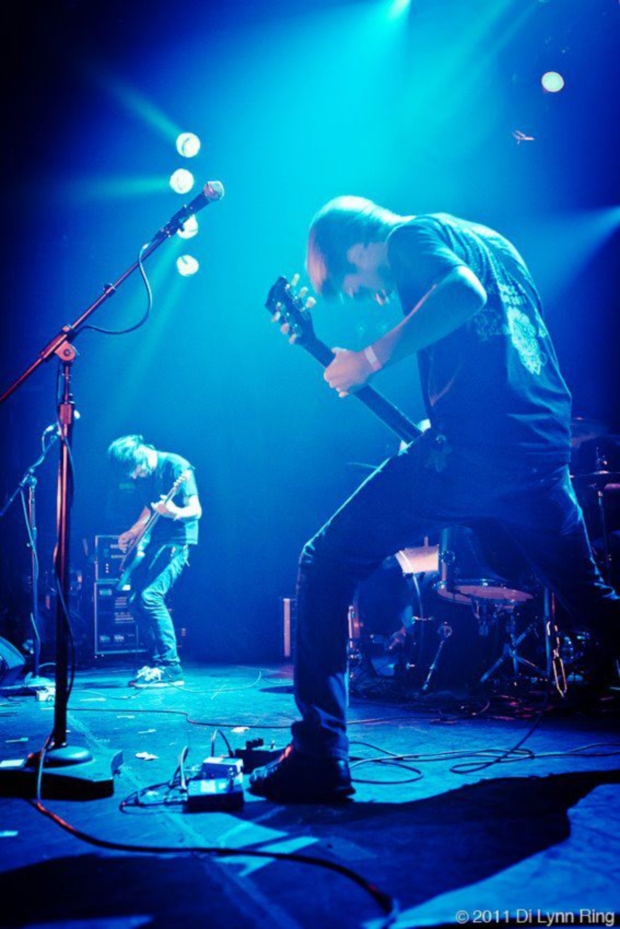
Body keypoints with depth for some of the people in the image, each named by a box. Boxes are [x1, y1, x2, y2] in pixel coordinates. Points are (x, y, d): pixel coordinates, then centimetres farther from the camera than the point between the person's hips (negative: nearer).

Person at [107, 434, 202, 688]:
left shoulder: (176, 466, -16)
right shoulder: (144, 473, 8)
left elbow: (196, 510, -19)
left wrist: (176, 513, -39)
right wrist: (134, 531, 9)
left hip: (176, 541, -9)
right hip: (154, 541, 9)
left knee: (150, 596, -21)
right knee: (136, 601, 6)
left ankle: (170, 668, -15)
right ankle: (158, 661, 16)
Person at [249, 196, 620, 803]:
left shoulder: (414, 234, 4)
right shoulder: (491, 240, 28)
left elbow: (463, 293, -17)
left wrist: (371, 358, -12)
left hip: (470, 444, -8)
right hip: (545, 449, 8)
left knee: (326, 567, -1)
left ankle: (319, 760, -5)